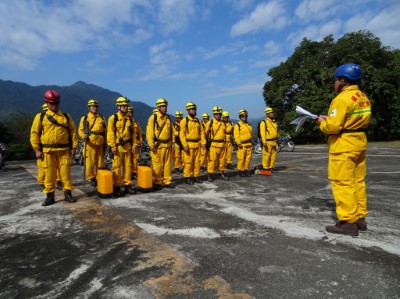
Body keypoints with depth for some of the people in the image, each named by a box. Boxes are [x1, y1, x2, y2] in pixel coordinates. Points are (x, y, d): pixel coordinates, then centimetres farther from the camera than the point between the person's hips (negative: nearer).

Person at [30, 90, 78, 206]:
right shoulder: (40, 117, 5)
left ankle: (68, 193, 13)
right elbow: (34, 133, 4)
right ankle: (50, 196, 15)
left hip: (64, 150, 1)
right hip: (48, 151, 0)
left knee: (65, 173, 2)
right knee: (49, 174, 5)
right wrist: (37, 149, -3)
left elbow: (73, 131, 7)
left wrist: (73, 147, 1)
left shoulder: (66, 117, 8)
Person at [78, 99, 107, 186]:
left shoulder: (102, 118, 14)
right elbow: (80, 130, 5)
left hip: (100, 143, 2)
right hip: (90, 143, -2)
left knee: (100, 162, 6)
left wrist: (105, 143, 12)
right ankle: (91, 178, 10)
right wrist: (83, 135, -17)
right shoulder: (84, 118, 6)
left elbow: (105, 131, 16)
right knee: (89, 162, -4)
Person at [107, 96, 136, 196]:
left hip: (127, 146, 5)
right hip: (117, 146, -5)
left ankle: (127, 185, 18)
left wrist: (133, 145, 7)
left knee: (128, 166, 8)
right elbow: (110, 133, -8)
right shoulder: (113, 118, -5)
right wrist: (113, 146, -13)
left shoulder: (130, 119, 10)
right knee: (117, 167, -1)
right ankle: (116, 187, 7)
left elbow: (133, 132, 12)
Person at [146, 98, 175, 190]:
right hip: (157, 145, -5)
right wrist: (151, 144, -14)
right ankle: (157, 182, 10)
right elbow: (149, 131, -8)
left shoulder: (168, 118, 13)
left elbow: (172, 131, 15)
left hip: (167, 144, 5)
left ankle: (167, 181, 17)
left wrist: (173, 142, 9)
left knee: (167, 164, 8)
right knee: (157, 164, -1)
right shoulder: (153, 117, -3)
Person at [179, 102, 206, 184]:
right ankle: (187, 177, 8)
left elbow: (202, 132, 13)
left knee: (197, 161, 10)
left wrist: (203, 142, 1)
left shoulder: (198, 121, 13)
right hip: (189, 145, -5)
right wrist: (185, 145, -16)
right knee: (188, 162, -2)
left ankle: (196, 176, 19)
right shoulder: (184, 121, -4)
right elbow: (182, 134, -10)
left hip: (197, 144, 6)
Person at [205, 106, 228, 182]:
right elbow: (205, 134, 0)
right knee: (212, 160, -5)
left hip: (222, 144, 5)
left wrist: (224, 142, 18)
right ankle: (210, 174, 4)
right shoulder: (209, 123, -3)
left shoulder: (223, 123, 11)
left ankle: (222, 173, 24)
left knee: (222, 159, 11)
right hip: (213, 145, -5)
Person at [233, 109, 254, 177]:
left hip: (249, 145, 6)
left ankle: (246, 170, 17)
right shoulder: (237, 125, -4)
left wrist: (252, 142, 19)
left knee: (248, 158, 7)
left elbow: (251, 134, 24)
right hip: (242, 145, -6)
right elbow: (236, 136, -11)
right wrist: (239, 143, -19)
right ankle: (240, 171, 5)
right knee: (241, 159, -5)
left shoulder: (249, 125, 17)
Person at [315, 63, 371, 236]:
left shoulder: (342, 99, -16)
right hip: (359, 142, 10)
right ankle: (360, 218, 22)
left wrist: (322, 122, 0)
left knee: (342, 183, -4)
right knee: (358, 182, 13)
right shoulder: (363, 97, 13)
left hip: (343, 146, -9)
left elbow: (332, 127, -21)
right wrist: (330, 119, 12)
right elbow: (354, 120, 16)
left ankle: (348, 222, 0)